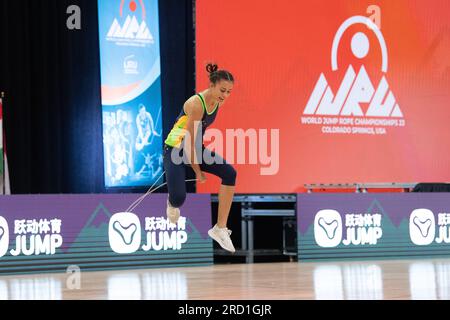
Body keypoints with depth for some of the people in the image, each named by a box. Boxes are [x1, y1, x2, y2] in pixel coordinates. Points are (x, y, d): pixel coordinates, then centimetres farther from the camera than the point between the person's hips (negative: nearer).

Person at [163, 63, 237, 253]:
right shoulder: (197, 104, -27)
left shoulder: (217, 102, -2)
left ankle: (220, 228, -14)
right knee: (179, 199, -21)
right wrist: (198, 171, -13)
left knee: (229, 173, -17)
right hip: (176, 149, -7)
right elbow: (189, 141, -22)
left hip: (195, 148, 7)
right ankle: (172, 202, 23)